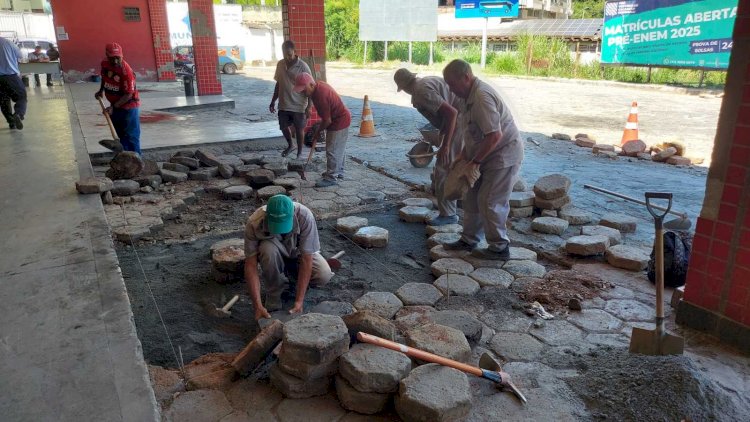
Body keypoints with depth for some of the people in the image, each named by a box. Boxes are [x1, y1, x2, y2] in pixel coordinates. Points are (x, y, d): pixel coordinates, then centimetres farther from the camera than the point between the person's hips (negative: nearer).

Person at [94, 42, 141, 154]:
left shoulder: (126, 71, -25)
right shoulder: (105, 64, -4)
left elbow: (128, 95, -25)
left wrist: (113, 107, -29)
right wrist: (101, 90, 11)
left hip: (128, 105, -7)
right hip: (115, 105, 7)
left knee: (131, 136, -7)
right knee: (121, 135, 14)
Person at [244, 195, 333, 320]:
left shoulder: (305, 216, -34)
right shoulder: (254, 223, -33)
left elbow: (306, 259, -32)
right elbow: (251, 265, -29)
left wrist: (299, 301, -35)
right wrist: (258, 306, -36)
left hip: (299, 253, 1)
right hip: (275, 257, 0)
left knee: (324, 275, -27)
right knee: (268, 249, -36)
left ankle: (292, 272, 6)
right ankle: (273, 295, -11)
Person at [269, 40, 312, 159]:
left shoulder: (303, 66, -14)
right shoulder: (280, 64, 2)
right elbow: (278, 84, 12)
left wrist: (309, 106, -16)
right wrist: (273, 101, 12)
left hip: (299, 106, -5)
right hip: (283, 105, 5)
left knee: (299, 129, 7)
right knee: (284, 127, 13)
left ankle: (299, 153, 23)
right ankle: (290, 145, 39)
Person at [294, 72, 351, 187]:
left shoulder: (320, 96, -30)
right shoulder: (319, 84, -1)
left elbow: (327, 121, -24)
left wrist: (318, 131, -8)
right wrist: (320, 125, 12)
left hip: (339, 122, -10)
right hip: (343, 118, 10)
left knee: (332, 150, -3)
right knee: (338, 148, 21)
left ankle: (331, 178, 5)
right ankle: (338, 171, 34)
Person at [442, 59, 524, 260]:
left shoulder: (482, 97, -25)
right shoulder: (470, 96, 8)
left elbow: (495, 135, -30)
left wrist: (475, 161, -21)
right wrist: (463, 155, 10)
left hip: (503, 155, -10)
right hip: (488, 155, 10)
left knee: (489, 201, -5)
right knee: (472, 197, 14)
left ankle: (499, 247, 9)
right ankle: (469, 240, 26)